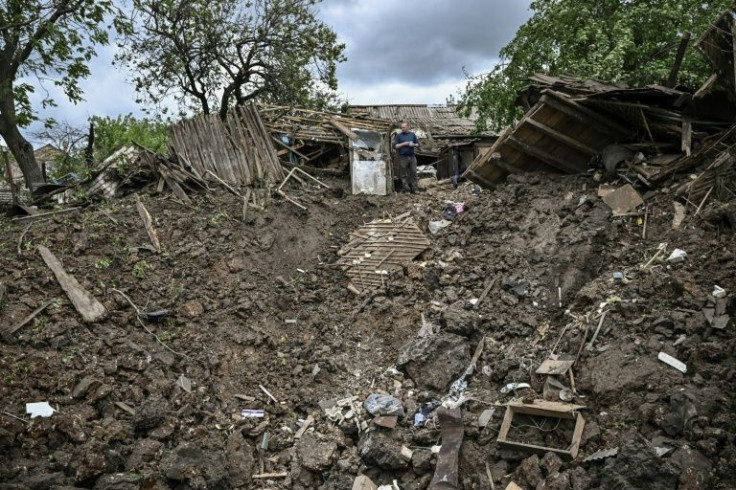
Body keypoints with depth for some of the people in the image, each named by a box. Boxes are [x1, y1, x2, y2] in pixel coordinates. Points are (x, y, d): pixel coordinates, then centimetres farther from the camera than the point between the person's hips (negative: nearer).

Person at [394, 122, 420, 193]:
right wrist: (404, 144, -12)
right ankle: (405, 189, 4)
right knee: (404, 174, -1)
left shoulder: (412, 134, 12)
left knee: (413, 173, 2)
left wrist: (413, 144, -4)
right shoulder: (399, 135, 4)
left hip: (412, 157, 3)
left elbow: (417, 144, 17)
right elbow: (395, 146, -3)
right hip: (403, 157, -3)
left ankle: (414, 189, 7)